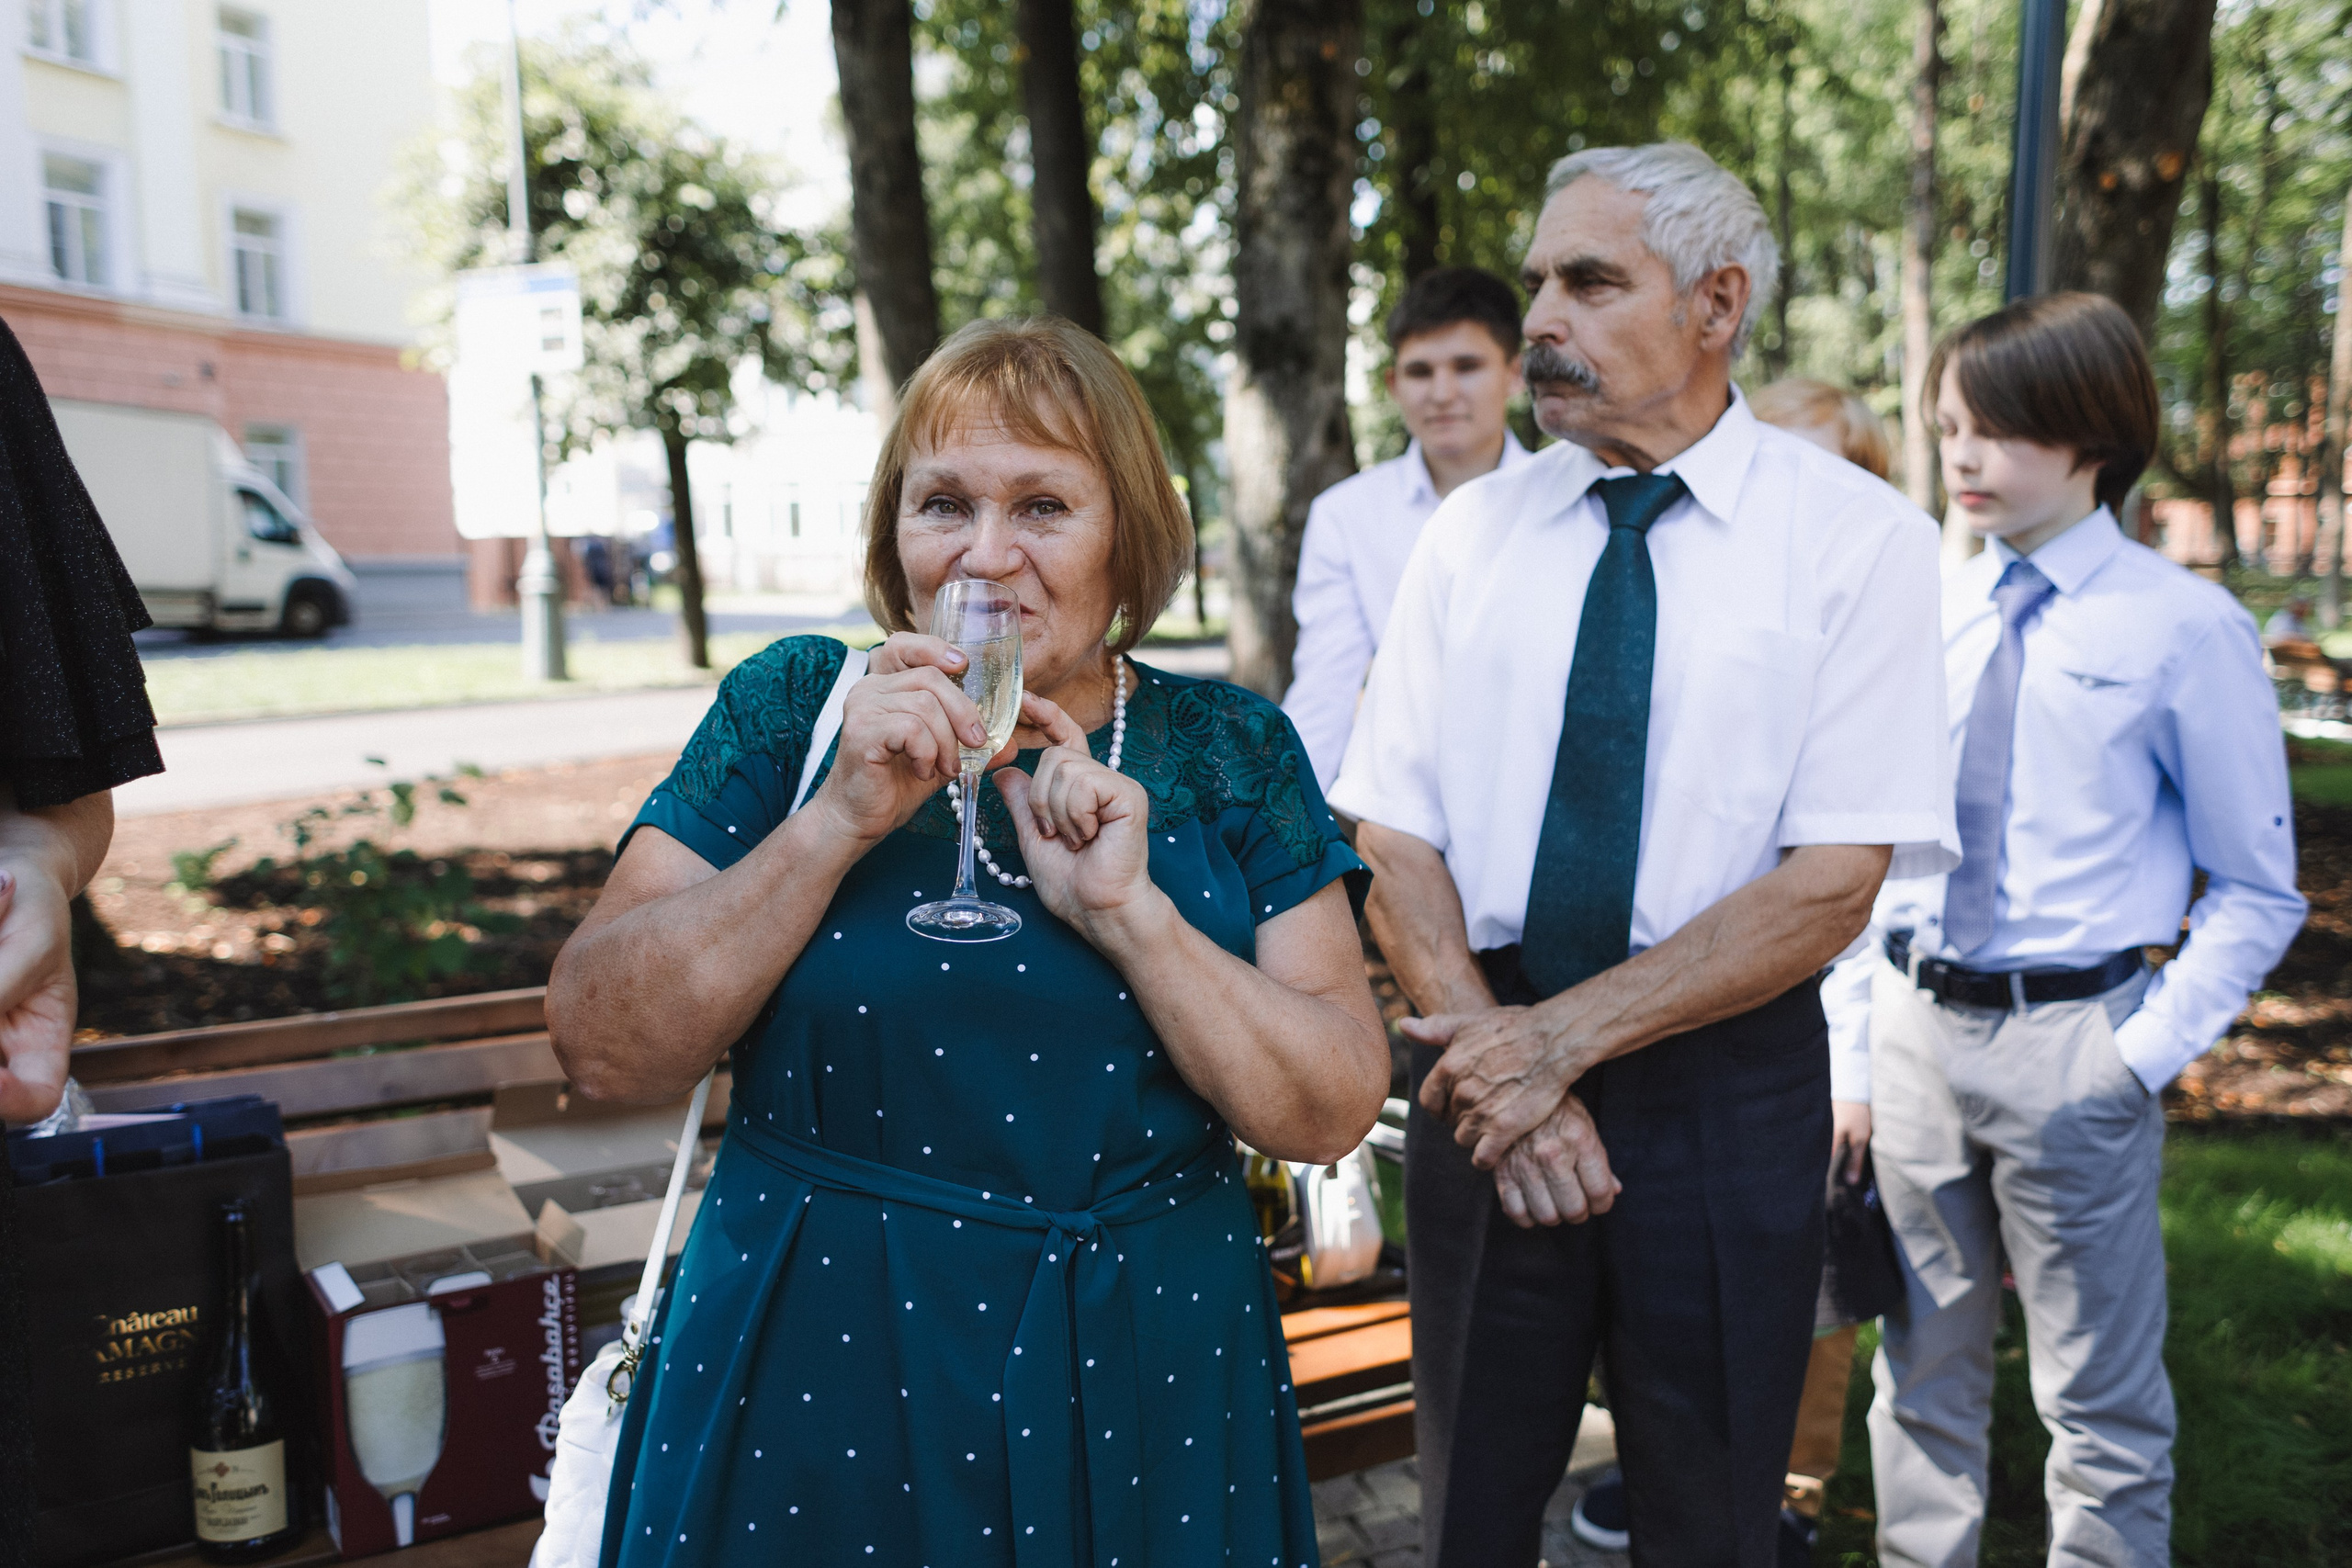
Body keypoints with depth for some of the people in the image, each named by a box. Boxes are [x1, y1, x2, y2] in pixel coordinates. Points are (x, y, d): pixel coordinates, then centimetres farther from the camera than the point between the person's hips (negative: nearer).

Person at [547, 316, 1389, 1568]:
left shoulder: (1230, 751, -3)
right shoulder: (793, 709, -4)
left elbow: (1335, 1112, -8)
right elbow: (601, 1050, -11)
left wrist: (1129, 908, -20)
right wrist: (841, 820, -20)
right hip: (812, 1381, 0)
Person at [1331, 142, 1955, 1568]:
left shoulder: (1859, 538, -7)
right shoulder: (1473, 532, 3)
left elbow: (1832, 882, -13)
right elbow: (1394, 836, -1)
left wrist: (1560, 1037, -19)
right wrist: (1496, 1058, -15)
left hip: (1728, 1092, -2)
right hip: (1493, 1072, 3)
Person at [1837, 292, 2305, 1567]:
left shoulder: (2185, 629, -7)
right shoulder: (1923, 613, 5)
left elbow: (2257, 894, -4)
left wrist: (2147, 1050, -11)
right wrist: (1853, 1023, 4)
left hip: (2073, 1044, -4)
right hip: (1913, 1028, 4)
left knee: (2100, 1400, 10)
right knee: (1922, 1372, 18)